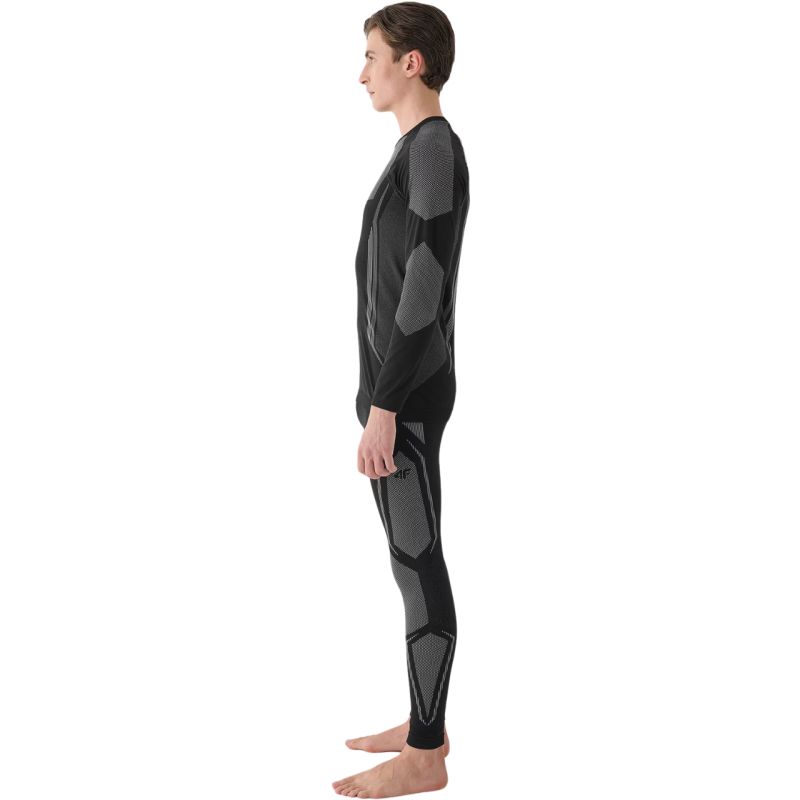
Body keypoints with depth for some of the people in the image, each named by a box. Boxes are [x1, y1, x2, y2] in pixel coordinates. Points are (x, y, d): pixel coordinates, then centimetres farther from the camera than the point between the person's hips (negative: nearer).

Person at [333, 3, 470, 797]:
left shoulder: (436, 149, -17)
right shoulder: (420, 156, 15)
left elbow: (426, 289, -23)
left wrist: (382, 407, -23)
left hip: (406, 398, -10)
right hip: (398, 391, 10)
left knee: (415, 561, -5)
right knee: (411, 555, 13)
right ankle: (426, 721, 22)